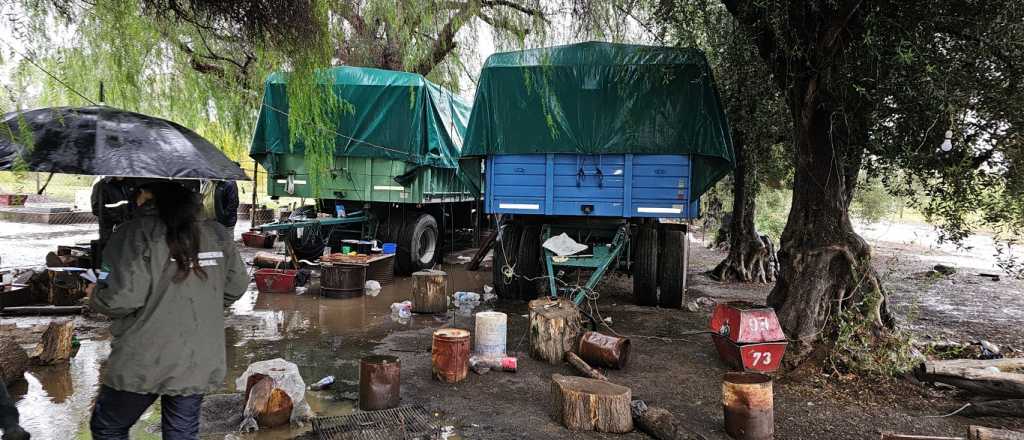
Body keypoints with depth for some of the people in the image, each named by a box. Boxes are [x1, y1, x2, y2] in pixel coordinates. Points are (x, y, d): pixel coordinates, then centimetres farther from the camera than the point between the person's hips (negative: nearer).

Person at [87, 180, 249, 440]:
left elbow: (124, 297, -17)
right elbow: (237, 284, 9)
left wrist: (95, 296, 4)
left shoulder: (137, 232, -11)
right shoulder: (215, 233, 4)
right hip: (200, 362, 5)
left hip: (145, 363, -4)